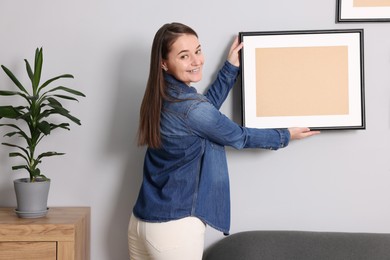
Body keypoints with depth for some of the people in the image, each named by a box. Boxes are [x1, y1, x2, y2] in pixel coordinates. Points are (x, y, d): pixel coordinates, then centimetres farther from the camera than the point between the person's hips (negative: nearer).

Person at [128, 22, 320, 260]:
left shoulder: (160, 96, 3)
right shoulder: (191, 108, -20)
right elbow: (238, 137, -5)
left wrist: (232, 66, 22)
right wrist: (286, 136, 10)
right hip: (174, 227, -8)